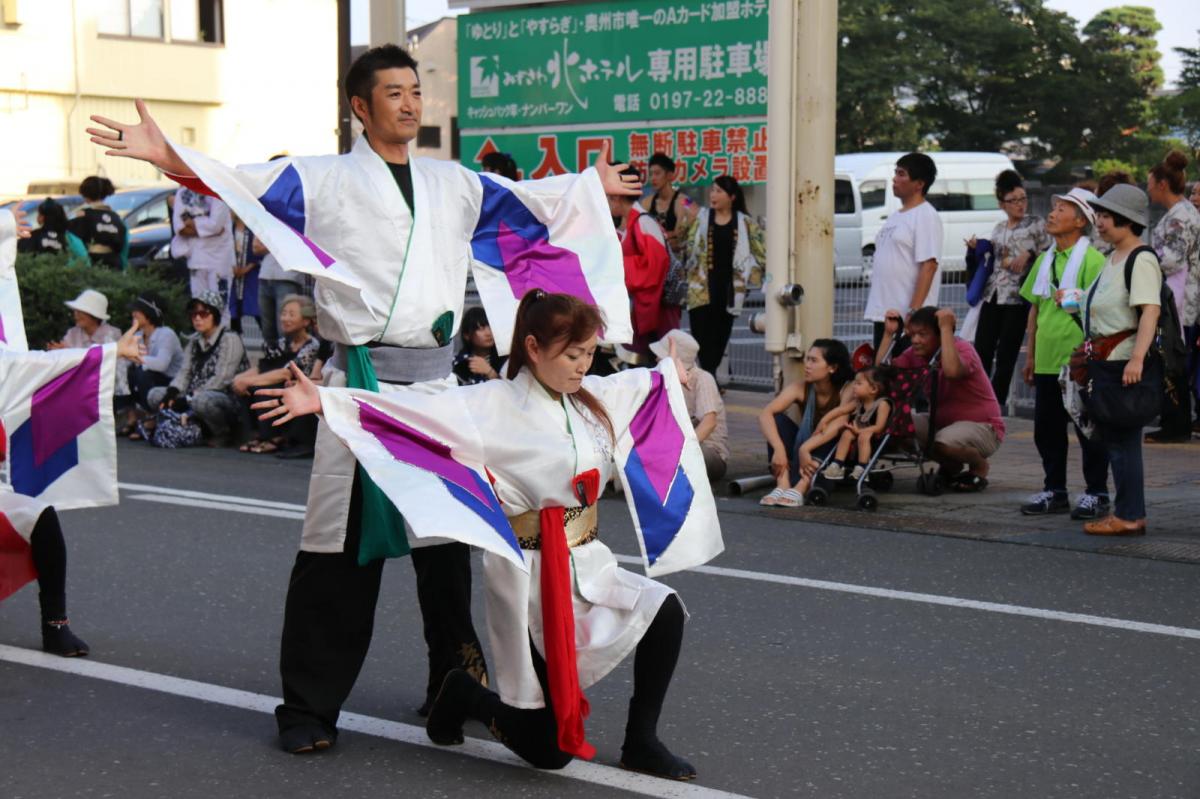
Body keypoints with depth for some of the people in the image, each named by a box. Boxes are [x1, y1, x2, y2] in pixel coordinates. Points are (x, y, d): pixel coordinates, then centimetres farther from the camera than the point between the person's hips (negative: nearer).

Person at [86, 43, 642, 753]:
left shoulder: (456, 184, 18)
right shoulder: (322, 179, 4)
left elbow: (524, 200, 32)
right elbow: (246, 183, -7)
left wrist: (593, 184, 43)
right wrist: (171, 158, -23)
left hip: (437, 381, 5)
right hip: (361, 379, -5)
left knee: (449, 536, 12)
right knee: (342, 544, -5)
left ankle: (456, 684, 27)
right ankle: (309, 707, 5)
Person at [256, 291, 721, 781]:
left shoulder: (592, 397, 7)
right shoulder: (493, 405, -12)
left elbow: (638, 384, 29)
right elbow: (415, 409, -21)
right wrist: (323, 402, -30)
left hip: (588, 567, 7)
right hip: (531, 578, -7)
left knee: (664, 611, -20)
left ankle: (640, 743, 3)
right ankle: (466, 696, 29)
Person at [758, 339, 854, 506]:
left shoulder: (847, 390, -15)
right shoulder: (800, 388, -8)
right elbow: (764, 415, -22)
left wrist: (805, 449, -43)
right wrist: (779, 449, -39)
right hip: (806, 449, 3)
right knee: (777, 419, -19)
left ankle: (799, 489, -44)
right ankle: (782, 485, -36)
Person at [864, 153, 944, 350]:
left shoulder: (926, 216, -10)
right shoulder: (895, 217, 17)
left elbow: (928, 266, -18)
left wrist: (914, 310, -24)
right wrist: (874, 308, 16)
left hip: (907, 318, -9)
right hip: (883, 312, 9)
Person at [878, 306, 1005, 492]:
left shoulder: (962, 349, -20)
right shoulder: (915, 354, -1)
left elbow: (952, 371, -44)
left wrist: (946, 328, -37)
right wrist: (889, 333, -15)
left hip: (982, 426, -7)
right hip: (943, 421, 7)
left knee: (945, 441, -38)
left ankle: (980, 466, 0)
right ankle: (950, 466, 8)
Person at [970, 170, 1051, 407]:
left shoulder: (1036, 225, 2)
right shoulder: (998, 229, 16)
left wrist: (1029, 254, -17)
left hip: (1018, 298, -5)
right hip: (992, 295, 5)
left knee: (1005, 356, -2)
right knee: (981, 351, -1)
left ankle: (996, 403, 4)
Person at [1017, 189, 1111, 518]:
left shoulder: (1092, 260, -9)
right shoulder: (1045, 260, 13)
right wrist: (1031, 354, 16)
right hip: (1047, 361, 7)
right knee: (1047, 428, 12)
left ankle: (1096, 494, 11)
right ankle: (1054, 491, 23)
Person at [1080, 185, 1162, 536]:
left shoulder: (1142, 260, -13)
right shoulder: (1112, 258, 17)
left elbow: (1150, 311, -23)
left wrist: (1137, 359, -32)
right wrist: (1091, 352, 21)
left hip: (1124, 363, -10)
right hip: (1104, 359, 10)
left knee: (1122, 438, -7)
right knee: (1110, 434, 11)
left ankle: (1130, 516, -2)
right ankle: (1128, 512, 18)